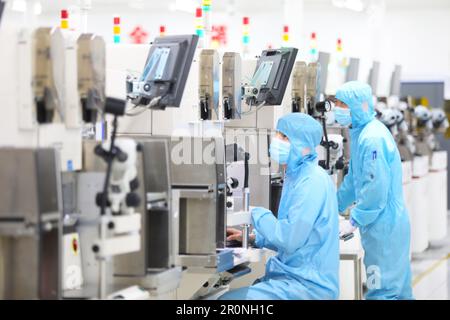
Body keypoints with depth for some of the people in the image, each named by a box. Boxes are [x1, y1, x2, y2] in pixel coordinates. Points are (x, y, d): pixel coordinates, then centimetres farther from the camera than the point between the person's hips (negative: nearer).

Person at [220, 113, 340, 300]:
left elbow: (289, 239, -23)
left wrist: (256, 214, -9)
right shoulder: (296, 177, 16)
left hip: (309, 284, -10)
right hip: (297, 276, 10)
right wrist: (252, 236, 14)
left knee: (229, 298, -19)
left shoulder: (312, 182, -18)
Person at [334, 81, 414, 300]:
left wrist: (354, 222, -18)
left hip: (383, 225, -10)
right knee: (398, 282, 19)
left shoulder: (373, 138, -22)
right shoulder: (359, 132, 10)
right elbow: (353, 178, 21)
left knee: (383, 289, -5)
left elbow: (376, 189, -24)